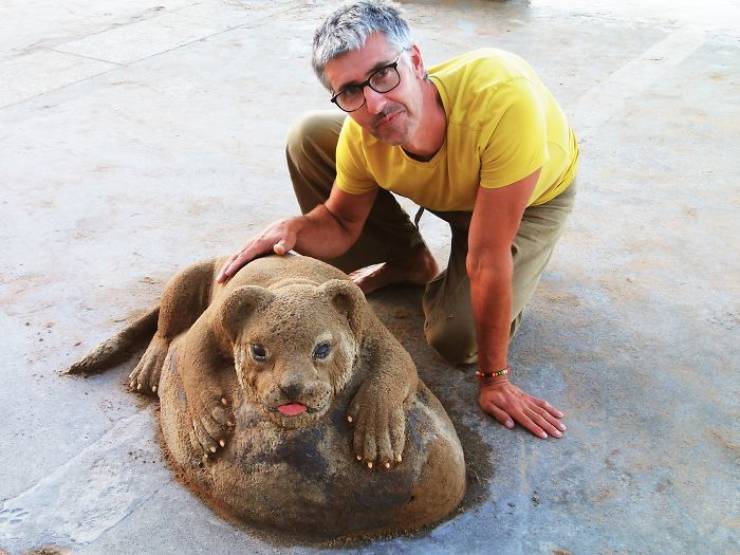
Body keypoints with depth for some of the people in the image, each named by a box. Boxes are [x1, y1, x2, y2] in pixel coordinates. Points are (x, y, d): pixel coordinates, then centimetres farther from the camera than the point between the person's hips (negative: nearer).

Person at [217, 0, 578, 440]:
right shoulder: (360, 134, -29)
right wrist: (294, 229, -33)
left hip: (535, 193, -4)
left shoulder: (501, 96, -45)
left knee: (458, 340, -23)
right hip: (441, 185, 4)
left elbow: (490, 259, -40)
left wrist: (495, 379, -30)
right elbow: (342, 222, -9)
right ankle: (409, 262, 5)